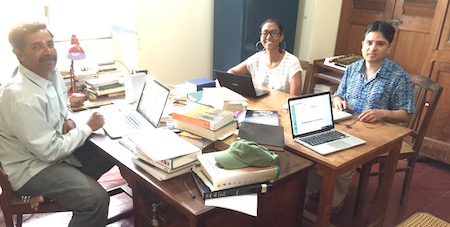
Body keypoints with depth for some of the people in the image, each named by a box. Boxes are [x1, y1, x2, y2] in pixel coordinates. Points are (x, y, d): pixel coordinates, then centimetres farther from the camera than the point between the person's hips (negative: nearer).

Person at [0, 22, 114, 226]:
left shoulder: (51, 73, -4)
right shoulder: (21, 97, -30)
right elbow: (51, 151, -26)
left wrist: (69, 119, -4)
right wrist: (87, 127, -16)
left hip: (54, 147, 9)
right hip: (31, 167, -9)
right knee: (96, 198, -24)